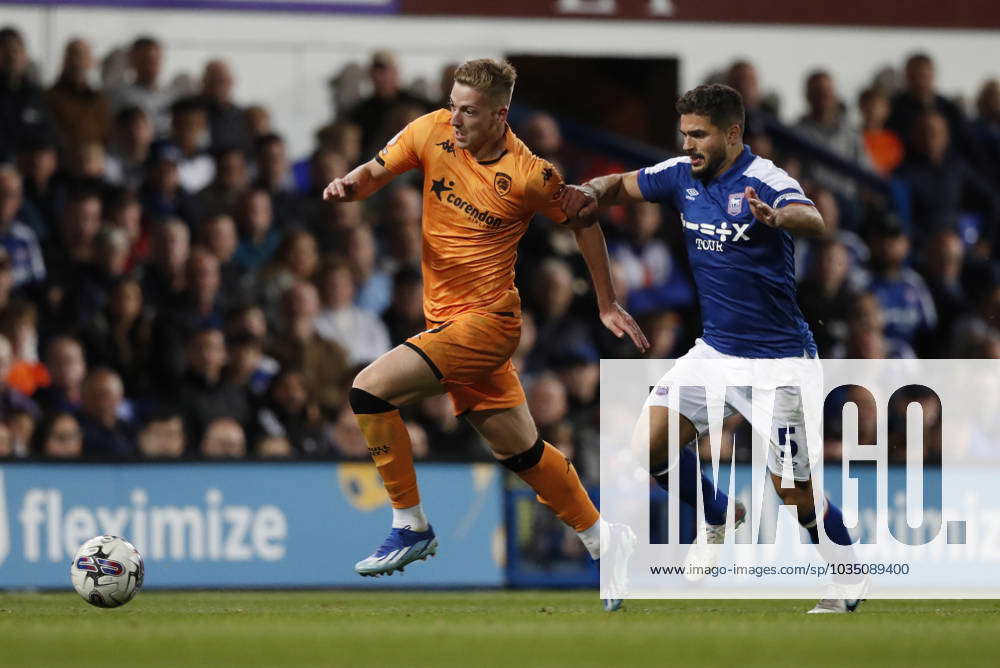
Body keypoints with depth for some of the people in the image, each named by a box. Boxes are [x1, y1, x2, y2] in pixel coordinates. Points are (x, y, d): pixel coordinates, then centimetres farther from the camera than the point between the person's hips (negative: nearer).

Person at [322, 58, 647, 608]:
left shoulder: (529, 176, -15)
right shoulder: (433, 132, -3)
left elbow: (583, 221, 0)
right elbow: (377, 172, 8)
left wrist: (607, 305, 6)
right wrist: (351, 185, -17)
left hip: (487, 320, -6)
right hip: (446, 320, 6)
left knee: (370, 389, -19)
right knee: (521, 451, 14)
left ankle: (410, 527, -8)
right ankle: (604, 545, 29)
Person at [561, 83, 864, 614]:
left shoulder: (765, 181, -20)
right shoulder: (682, 175, 1)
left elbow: (813, 221, -40)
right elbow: (623, 185, 15)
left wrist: (775, 216, -63)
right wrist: (592, 191, -9)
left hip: (777, 359, -6)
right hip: (716, 348, 6)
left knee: (793, 492, -4)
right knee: (651, 444, -8)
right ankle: (719, 520, 19)